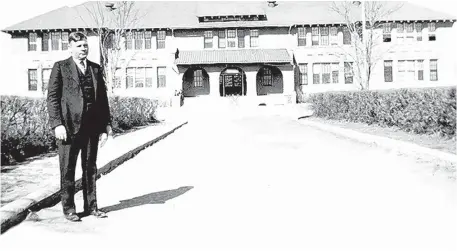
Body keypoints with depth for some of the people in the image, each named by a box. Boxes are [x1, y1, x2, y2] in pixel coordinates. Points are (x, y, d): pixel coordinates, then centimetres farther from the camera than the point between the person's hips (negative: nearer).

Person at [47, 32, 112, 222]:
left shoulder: (96, 69, 12)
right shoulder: (60, 67, 2)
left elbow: (103, 98, 11)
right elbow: (52, 97, -3)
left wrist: (105, 126, 5)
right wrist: (57, 124, -13)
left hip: (92, 127, 4)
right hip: (69, 126, -3)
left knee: (90, 169, 11)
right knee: (68, 170, 5)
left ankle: (91, 206, 22)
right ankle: (68, 208, 18)